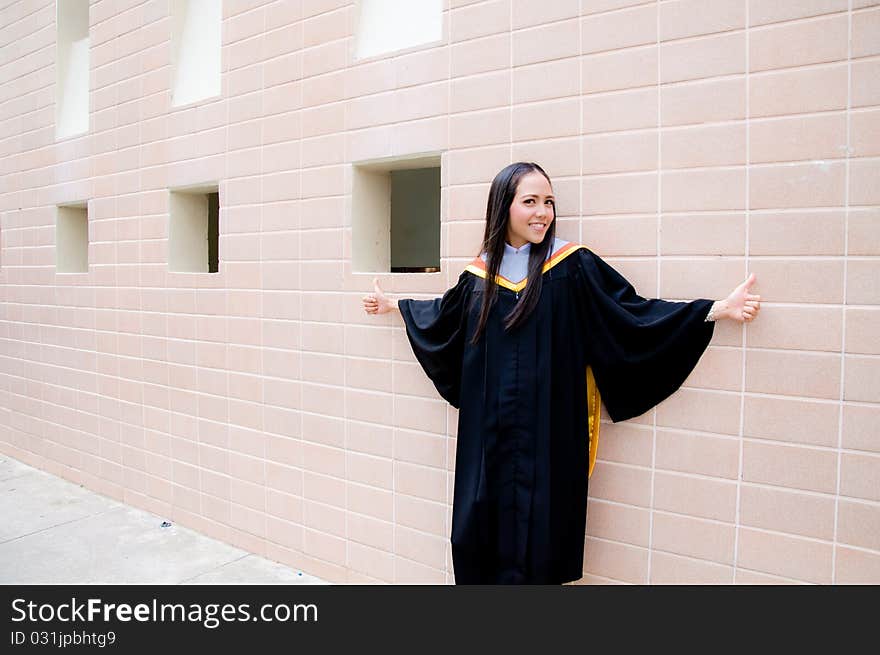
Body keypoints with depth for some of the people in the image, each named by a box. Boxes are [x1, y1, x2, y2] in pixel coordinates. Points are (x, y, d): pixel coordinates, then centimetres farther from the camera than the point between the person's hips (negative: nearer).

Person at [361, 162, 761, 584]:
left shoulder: (574, 266, -5)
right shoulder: (480, 272, 6)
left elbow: (632, 313, -6)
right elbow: (444, 314, 24)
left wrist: (718, 309, -12)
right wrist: (393, 305, 35)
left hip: (546, 433, -3)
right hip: (487, 432, 4)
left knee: (534, 532, 4)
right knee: (480, 526, 10)